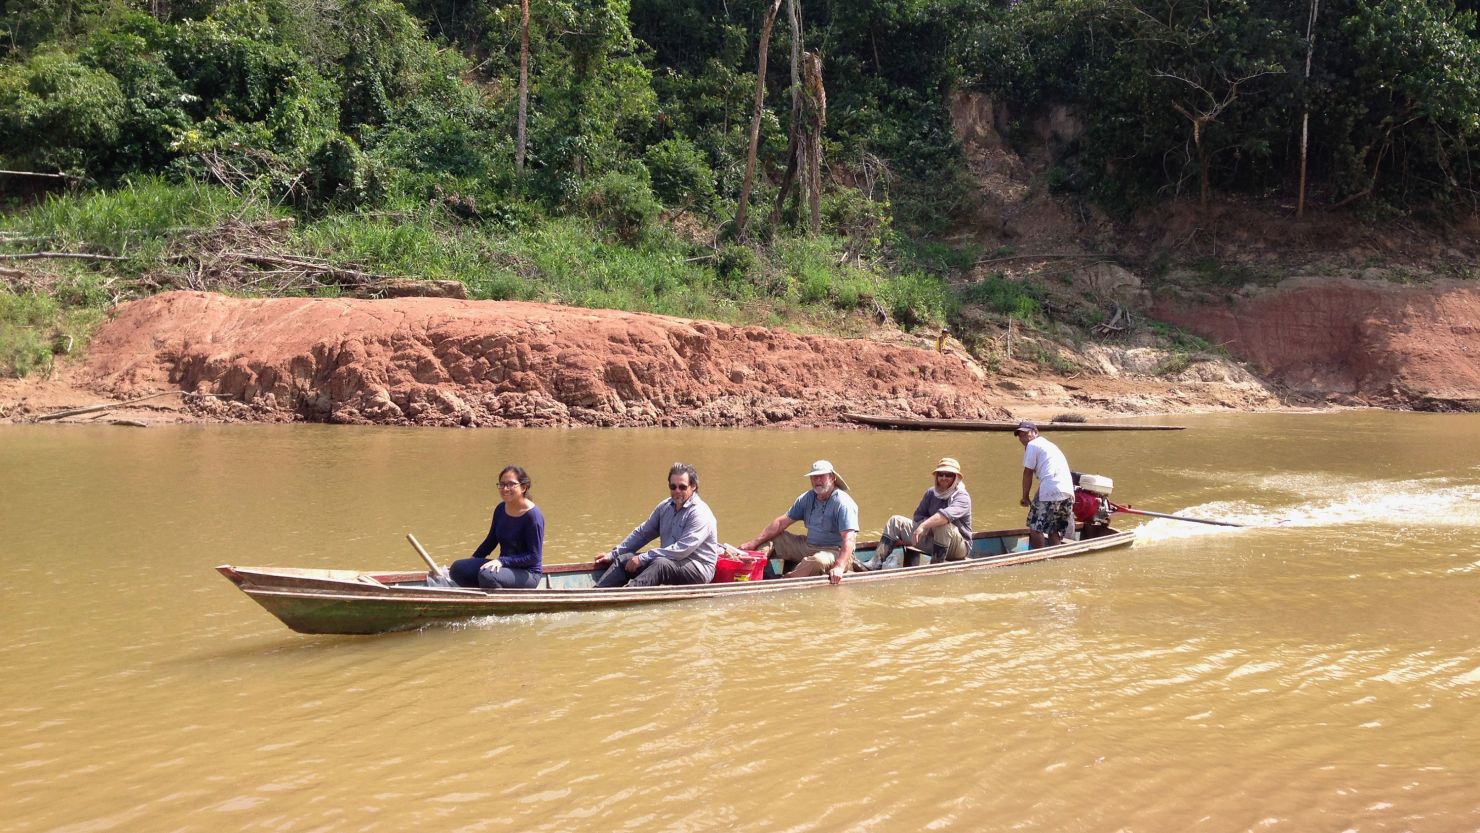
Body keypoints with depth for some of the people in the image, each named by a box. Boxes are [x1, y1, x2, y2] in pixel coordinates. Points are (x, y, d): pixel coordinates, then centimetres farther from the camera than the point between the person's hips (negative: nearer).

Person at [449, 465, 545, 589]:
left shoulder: (532, 515, -17)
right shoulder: (501, 509, 5)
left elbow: (534, 557, -18)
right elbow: (490, 541, 18)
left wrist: (502, 561, -24)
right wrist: (471, 562, 9)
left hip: (528, 574, -7)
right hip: (504, 566, 7)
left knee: (487, 575, -35)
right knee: (457, 568, -10)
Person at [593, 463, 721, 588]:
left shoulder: (700, 513, -15)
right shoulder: (665, 507, 10)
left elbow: (681, 550, -23)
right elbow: (642, 533, 20)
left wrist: (642, 559, -23)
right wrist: (613, 554, 13)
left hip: (698, 569, -8)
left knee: (661, 563, -36)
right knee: (624, 559, -6)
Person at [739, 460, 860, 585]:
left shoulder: (842, 503, -16)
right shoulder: (807, 498, 6)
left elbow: (849, 539, -25)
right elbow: (781, 522, 8)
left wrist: (839, 567, -39)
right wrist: (754, 543, 1)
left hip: (836, 552, -8)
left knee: (818, 561, -40)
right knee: (772, 538, 1)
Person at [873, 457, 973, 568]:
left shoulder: (963, 497, -15)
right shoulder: (931, 493, 6)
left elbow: (947, 514, -35)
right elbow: (919, 515, 11)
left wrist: (923, 526, -45)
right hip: (931, 539, 6)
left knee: (943, 526, -39)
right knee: (895, 521, -2)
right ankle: (876, 564, -14)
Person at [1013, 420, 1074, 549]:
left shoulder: (1032, 445, 5)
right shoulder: (1050, 445, 30)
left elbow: (1028, 473, 3)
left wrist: (1025, 497, 11)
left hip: (1051, 492, -8)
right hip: (1069, 492, 8)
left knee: (1035, 528, 1)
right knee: (1054, 531, 15)